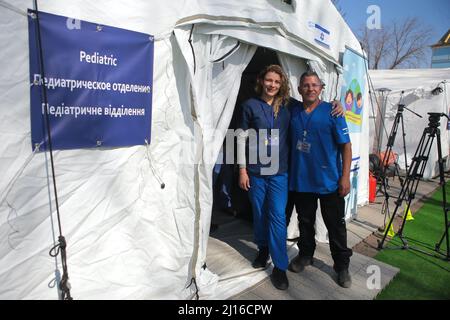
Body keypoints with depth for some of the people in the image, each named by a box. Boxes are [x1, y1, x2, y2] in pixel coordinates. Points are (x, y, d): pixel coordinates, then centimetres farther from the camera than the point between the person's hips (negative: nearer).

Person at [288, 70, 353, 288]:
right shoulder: (293, 112, 4)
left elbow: (346, 146, -5)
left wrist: (345, 176, -11)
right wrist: (288, 174, 8)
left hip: (329, 182, -3)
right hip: (301, 180, 3)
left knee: (336, 225, 9)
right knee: (305, 222, 18)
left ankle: (342, 266, 27)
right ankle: (305, 255, 38)